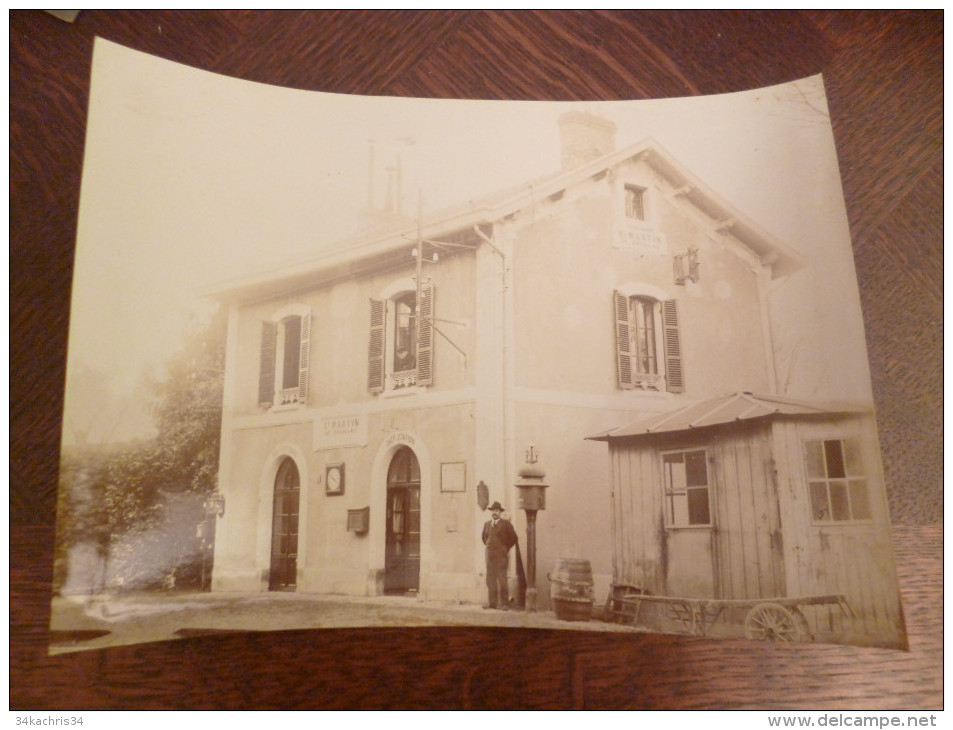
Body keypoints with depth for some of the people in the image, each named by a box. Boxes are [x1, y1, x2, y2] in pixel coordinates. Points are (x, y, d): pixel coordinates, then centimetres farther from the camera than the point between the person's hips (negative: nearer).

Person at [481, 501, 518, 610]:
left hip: (501, 556, -5)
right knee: (490, 579, 3)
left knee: (502, 579, -7)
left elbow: (513, 538, 0)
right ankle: (492, 603, 9)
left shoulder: (506, 524, -2)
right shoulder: (487, 524, 12)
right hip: (490, 555, 5)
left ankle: (504, 604, -3)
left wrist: (506, 549, 1)